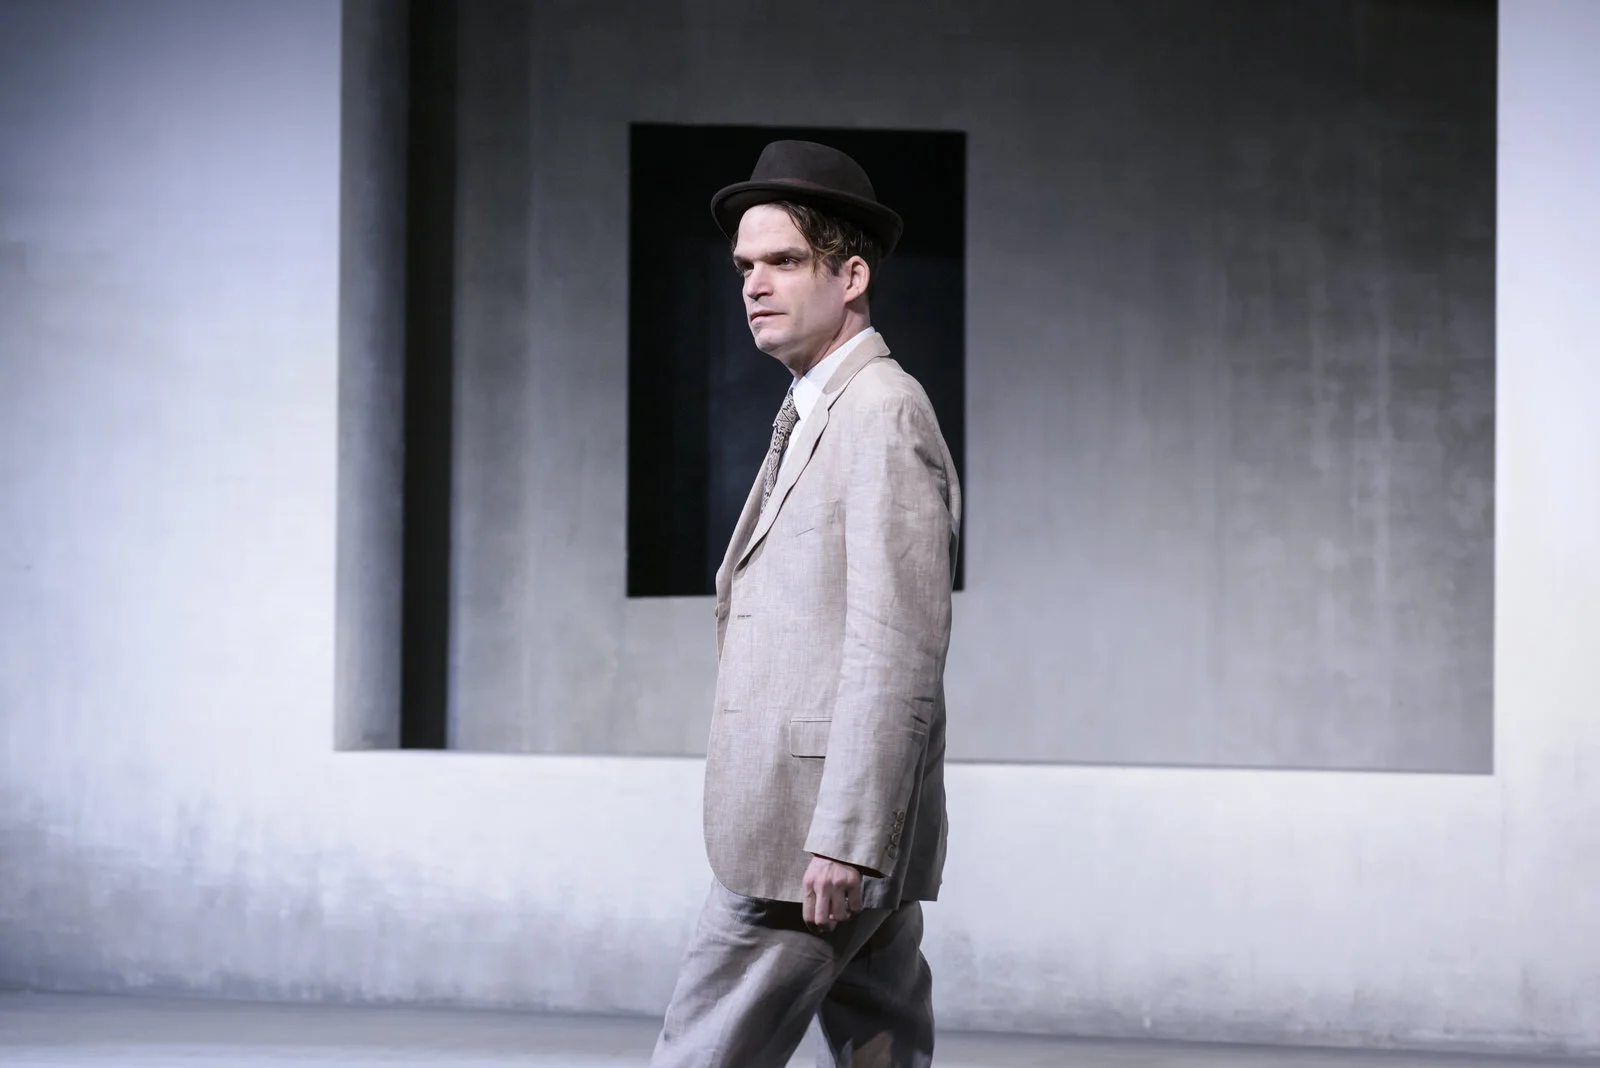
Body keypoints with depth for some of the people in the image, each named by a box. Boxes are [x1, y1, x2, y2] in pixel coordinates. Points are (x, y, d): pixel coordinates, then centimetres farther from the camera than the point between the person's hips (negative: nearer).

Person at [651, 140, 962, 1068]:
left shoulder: (883, 411, -11)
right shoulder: (817, 417, 21)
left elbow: (896, 650, -19)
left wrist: (843, 841, -23)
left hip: (823, 833, -10)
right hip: (821, 830, 10)